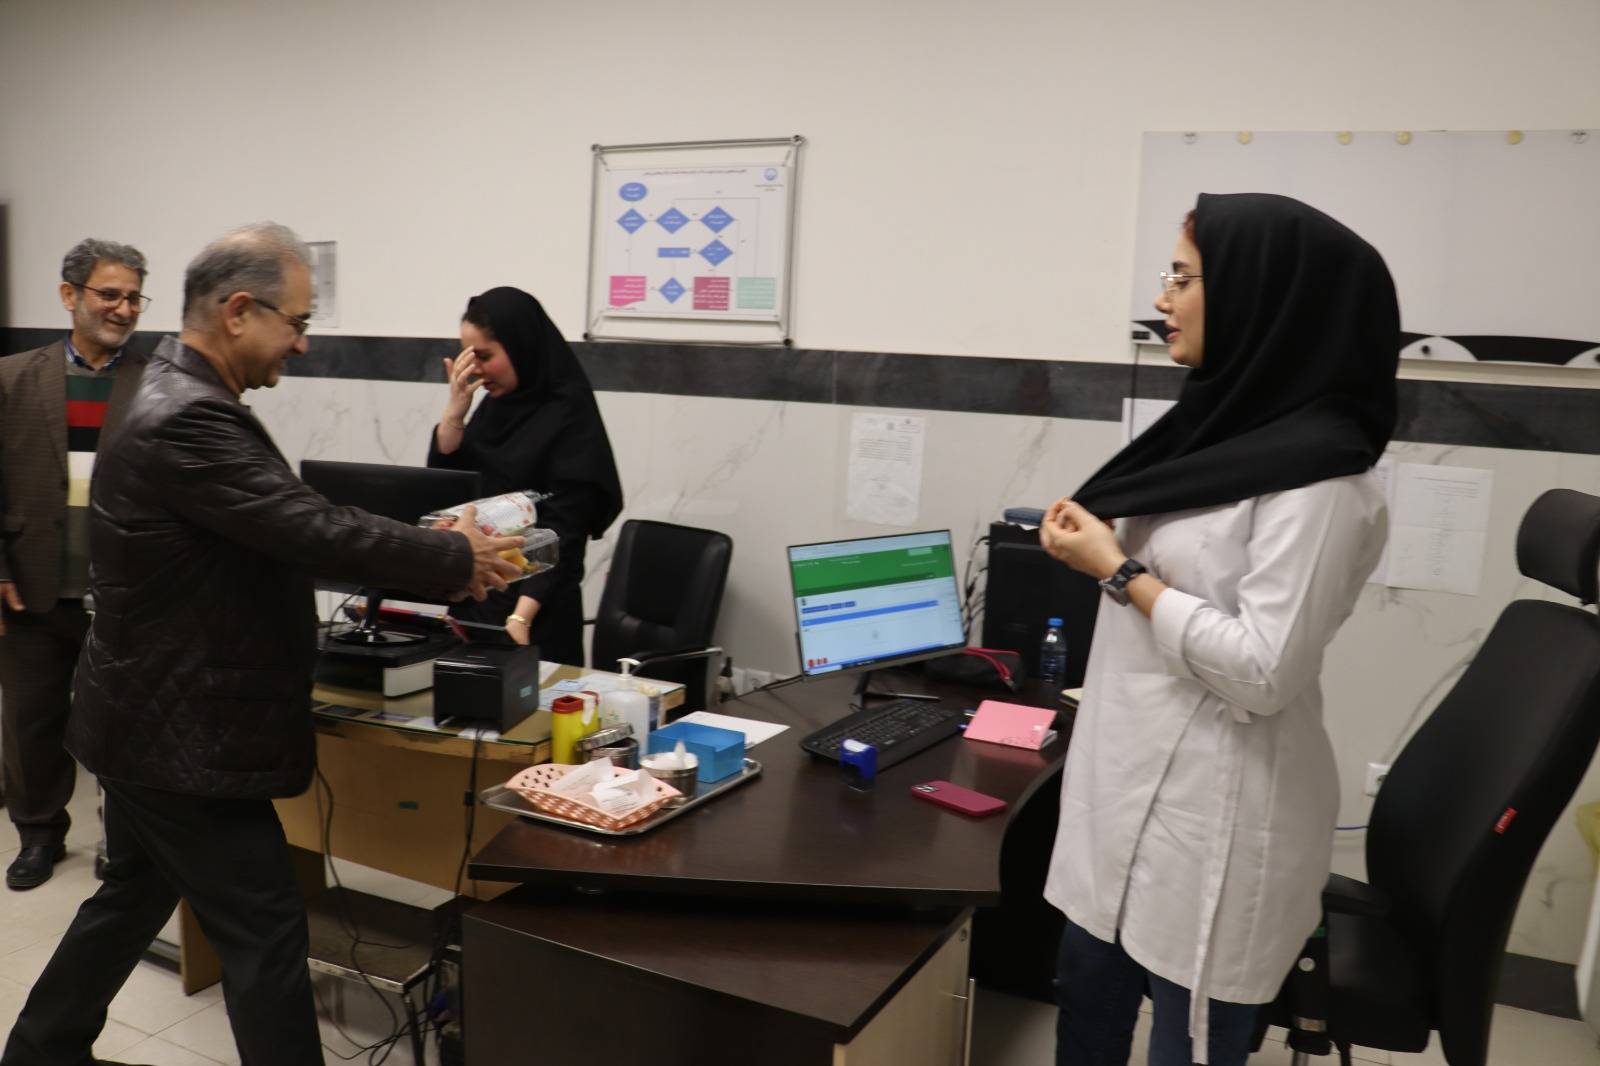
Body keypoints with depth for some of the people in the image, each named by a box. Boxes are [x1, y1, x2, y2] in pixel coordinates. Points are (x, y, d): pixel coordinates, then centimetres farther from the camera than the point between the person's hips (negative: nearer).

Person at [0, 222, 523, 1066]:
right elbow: (312, 532, -29)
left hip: (155, 719, 10)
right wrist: (457, 560, -17)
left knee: (133, 899, 26)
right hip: (182, 736, -10)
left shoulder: (182, 397, 7)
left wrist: (431, 538, 2)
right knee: (264, 932, 0)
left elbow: (294, 511, 9)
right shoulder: (185, 421, -26)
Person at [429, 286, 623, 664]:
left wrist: (521, 617, -27)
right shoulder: (495, 405, 7)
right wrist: (455, 408, -6)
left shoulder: (568, 416, -13)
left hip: (534, 608, -6)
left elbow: (561, 530, -18)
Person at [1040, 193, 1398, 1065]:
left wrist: (1116, 571, -19)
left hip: (1211, 816, -9)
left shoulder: (1318, 473, -20)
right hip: (1129, 784, 9)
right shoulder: (1226, 425, 8)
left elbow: (1261, 672, -24)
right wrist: (1096, 538, 5)